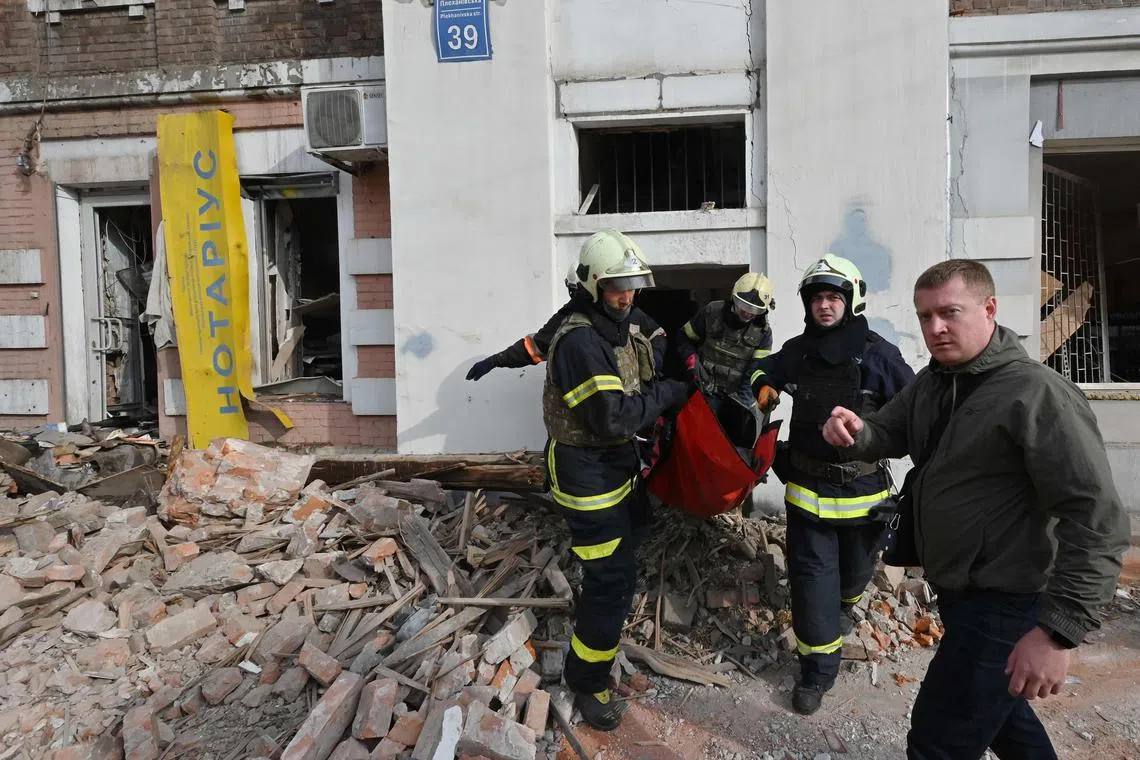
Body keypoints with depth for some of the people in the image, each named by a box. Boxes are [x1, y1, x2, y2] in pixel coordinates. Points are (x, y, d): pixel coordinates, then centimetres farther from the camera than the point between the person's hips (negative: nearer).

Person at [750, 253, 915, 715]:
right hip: (808, 486, 1)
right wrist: (764, 387, -3)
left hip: (863, 488, -1)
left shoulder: (879, 355, -11)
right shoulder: (797, 351, -3)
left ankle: (843, 606, 56)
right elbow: (766, 369, 18)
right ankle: (817, 668, 12)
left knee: (856, 567, 22)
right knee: (812, 574, -1)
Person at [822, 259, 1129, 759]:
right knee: (995, 706, 29)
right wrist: (856, 432, -15)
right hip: (958, 589, 8)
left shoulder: (1037, 394, -23)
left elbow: (1097, 521, -26)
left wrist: (1058, 631, -31)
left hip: (1006, 606, -8)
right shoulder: (932, 383, 4)